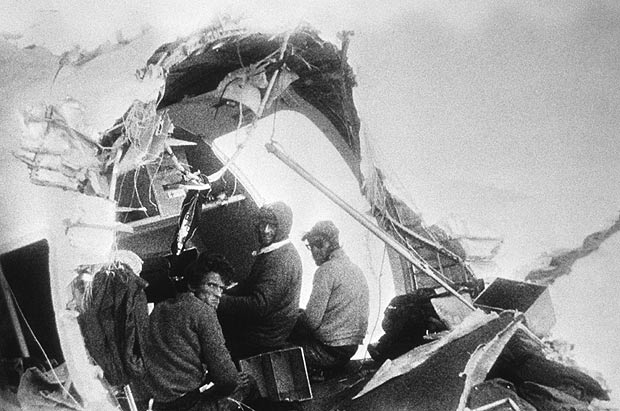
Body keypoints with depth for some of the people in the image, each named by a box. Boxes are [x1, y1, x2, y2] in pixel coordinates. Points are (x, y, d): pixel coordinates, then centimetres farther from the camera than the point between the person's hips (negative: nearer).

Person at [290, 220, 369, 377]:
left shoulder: (327, 270, -16)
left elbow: (312, 319, -20)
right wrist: (302, 313, 19)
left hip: (331, 352, -9)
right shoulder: (356, 269, 13)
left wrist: (295, 319, 1)